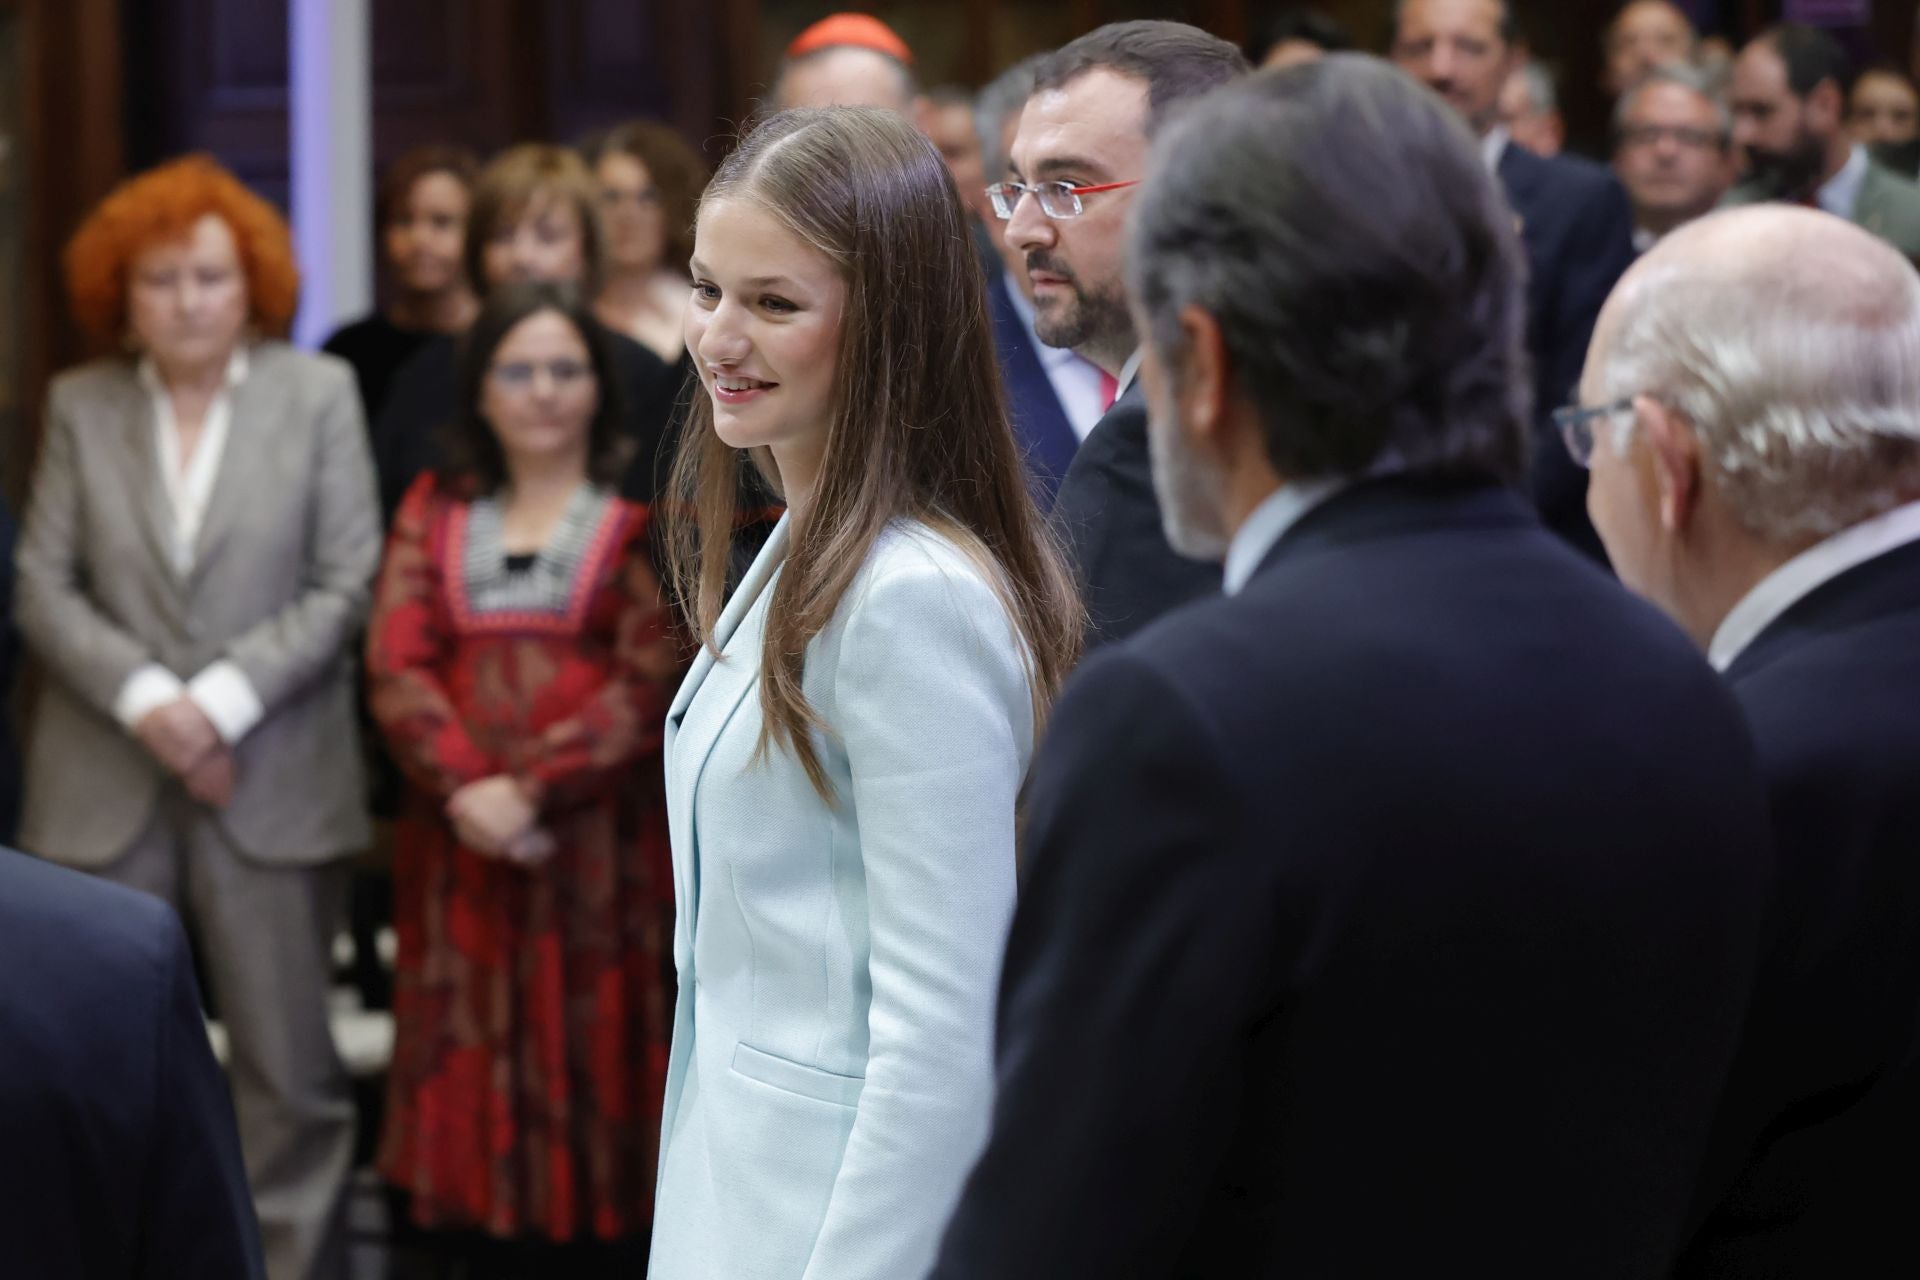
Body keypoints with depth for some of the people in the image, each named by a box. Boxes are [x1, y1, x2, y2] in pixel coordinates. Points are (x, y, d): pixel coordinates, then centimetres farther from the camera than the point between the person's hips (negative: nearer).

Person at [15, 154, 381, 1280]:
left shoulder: (319, 393, 3)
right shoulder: (80, 405, 7)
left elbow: (347, 584, -2)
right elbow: (43, 585, 3)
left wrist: (224, 699, -12)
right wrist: (142, 698, -12)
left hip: (272, 784, -1)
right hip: (105, 790, 1)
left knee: (291, 1075, 2)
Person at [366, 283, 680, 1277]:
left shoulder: (639, 517, 2)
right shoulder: (436, 511, 14)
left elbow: (651, 681, -7)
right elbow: (396, 663, 4)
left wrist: (532, 788, -14)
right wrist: (466, 790, -11)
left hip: (601, 844, -3)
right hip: (463, 848, 3)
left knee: (595, 1083, -2)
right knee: (475, 1084, 3)